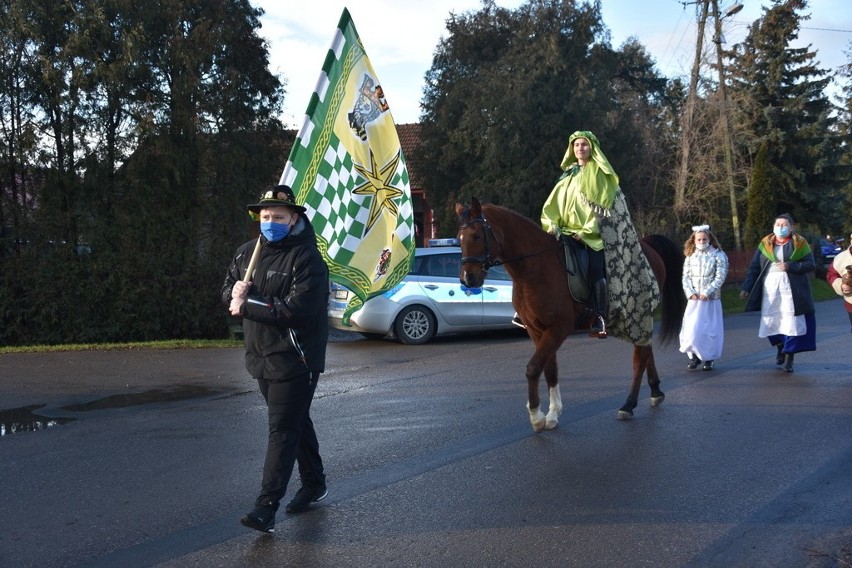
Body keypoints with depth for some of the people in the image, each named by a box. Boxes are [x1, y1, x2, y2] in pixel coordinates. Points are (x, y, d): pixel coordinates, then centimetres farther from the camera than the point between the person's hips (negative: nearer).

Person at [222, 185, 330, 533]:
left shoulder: (306, 257, -16)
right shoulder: (247, 253, 9)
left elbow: (298, 309, -26)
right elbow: (228, 292, 15)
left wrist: (247, 308, -20)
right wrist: (235, 292, -11)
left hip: (295, 358, -8)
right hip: (261, 357, 8)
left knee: (282, 429, -7)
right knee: (296, 422, 20)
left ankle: (267, 507, -8)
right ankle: (314, 484, 35)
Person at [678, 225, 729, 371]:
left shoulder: (718, 255, -1)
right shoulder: (690, 256, 9)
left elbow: (720, 277, -8)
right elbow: (686, 277, 6)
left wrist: (707, 292, -16)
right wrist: (690, 292, -9)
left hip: (711, 299, -3)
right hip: (694, 299, 3)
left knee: (710, 329, 1)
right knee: (691, 328, -3)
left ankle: (709, 359, 12)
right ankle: (694, 356, 11)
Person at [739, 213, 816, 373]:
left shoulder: (800, 243, 3)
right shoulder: (765, 244, 8)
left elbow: (811, 264, -3)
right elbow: (754, 267, 7)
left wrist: (790, 266, -17)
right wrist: (746, 287, 0)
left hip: (791, 291, -2)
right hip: (769, 291, 2)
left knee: (791, 323, -3)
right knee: (770, 323, 5)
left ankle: (789, 357, 7)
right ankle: (780, 347, 32)